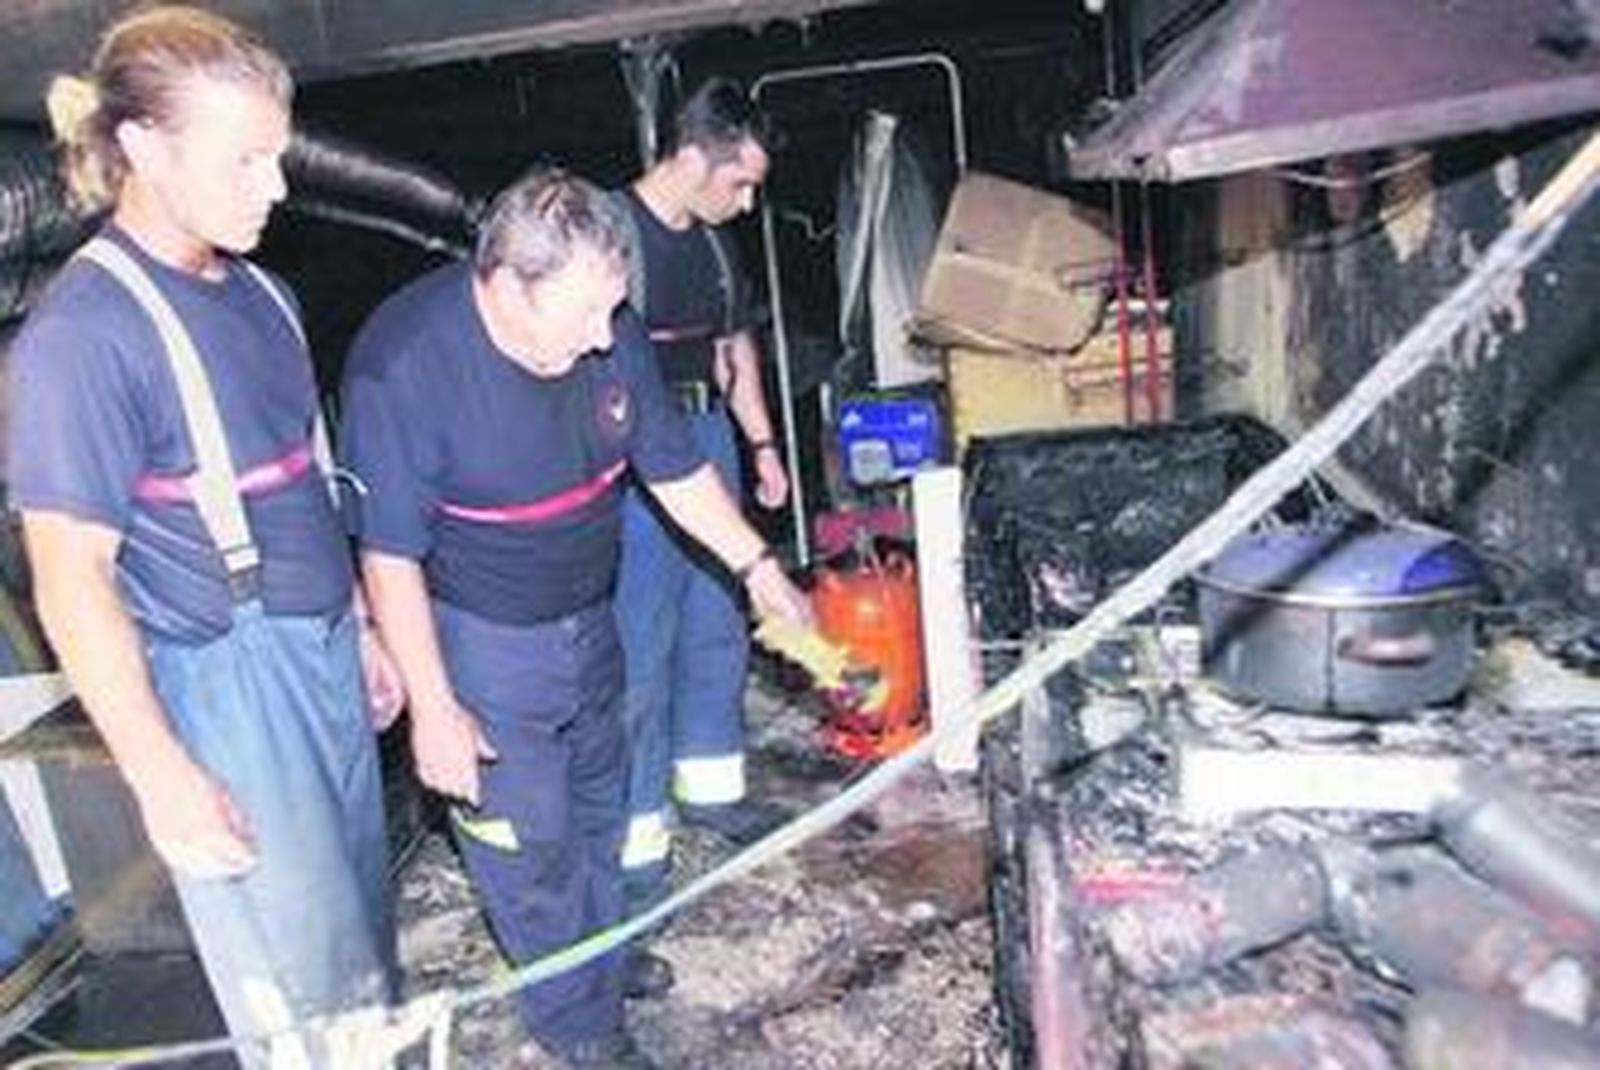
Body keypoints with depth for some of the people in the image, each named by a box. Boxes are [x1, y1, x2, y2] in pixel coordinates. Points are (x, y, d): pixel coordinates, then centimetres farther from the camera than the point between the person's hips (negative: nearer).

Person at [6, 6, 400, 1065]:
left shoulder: (259, 293, 7)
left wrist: (362, 627, 18)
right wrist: (162, 776, -17)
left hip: (321, 652, 7)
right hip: (221, 686, -7)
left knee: (360, 913, 20)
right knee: (305, 980, 6)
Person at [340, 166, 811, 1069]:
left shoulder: (609, 333, -11)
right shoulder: (403, 366, -28)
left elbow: (674, 468, 2)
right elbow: (391, 556, -22)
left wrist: (759, 566, 0)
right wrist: (433, 707, -21)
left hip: (590, 618, 6)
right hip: (480, 646, -6)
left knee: (597, 806, 24)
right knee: (528, 844, 7)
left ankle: (606, 955, 49)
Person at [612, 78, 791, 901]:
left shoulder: (712, 241, 11)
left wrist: (762, 443, 20)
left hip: (711, 447, 8)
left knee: (717, 631, 17)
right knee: (640, 653, -2)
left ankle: (709, 785, 35)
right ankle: (635, 834, 11)